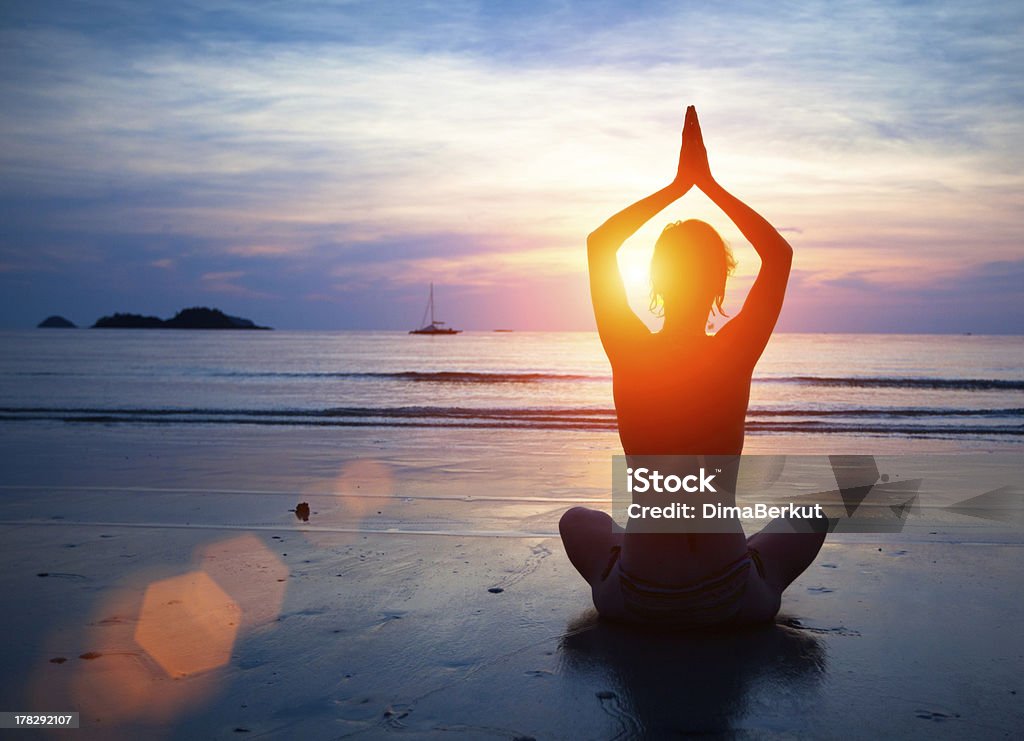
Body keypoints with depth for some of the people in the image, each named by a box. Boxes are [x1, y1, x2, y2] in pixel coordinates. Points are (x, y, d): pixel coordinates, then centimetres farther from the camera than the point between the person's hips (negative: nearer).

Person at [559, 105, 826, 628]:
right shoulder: (736, 355, -12)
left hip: (635, 600, 1)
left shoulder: (628, 354, -10)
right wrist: (709, 184, 5)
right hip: (729, 601, 0)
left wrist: (678, 185, 8)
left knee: (576, 519, 33)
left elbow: (599, 242, 7)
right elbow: (780, 252, 4)